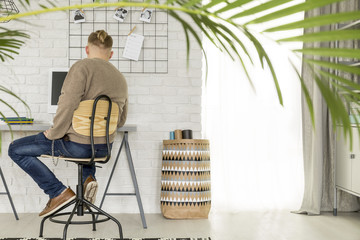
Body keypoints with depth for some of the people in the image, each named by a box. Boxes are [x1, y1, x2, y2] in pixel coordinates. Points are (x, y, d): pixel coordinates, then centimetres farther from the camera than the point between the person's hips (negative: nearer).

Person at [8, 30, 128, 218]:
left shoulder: (82, 67, -13)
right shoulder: (121, 79, 7)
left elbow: (67, 105, -24)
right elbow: (121, 121, 14)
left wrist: (54, 133, -10)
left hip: (75, 144, -7)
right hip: (103, 149, 7)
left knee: (16, 149, 8)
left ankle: (59, 192, 2)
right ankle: (89, 177, 17)